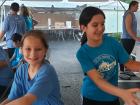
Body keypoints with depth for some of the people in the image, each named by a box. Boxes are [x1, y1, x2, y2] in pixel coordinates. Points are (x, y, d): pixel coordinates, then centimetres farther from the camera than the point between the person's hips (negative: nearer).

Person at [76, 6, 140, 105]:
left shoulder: (112, 42, -12)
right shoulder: (82, 53, -19)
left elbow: (129, 63, -3)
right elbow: (97, 80, -27)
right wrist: (122, 93, -41)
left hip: (112, 97, 2)